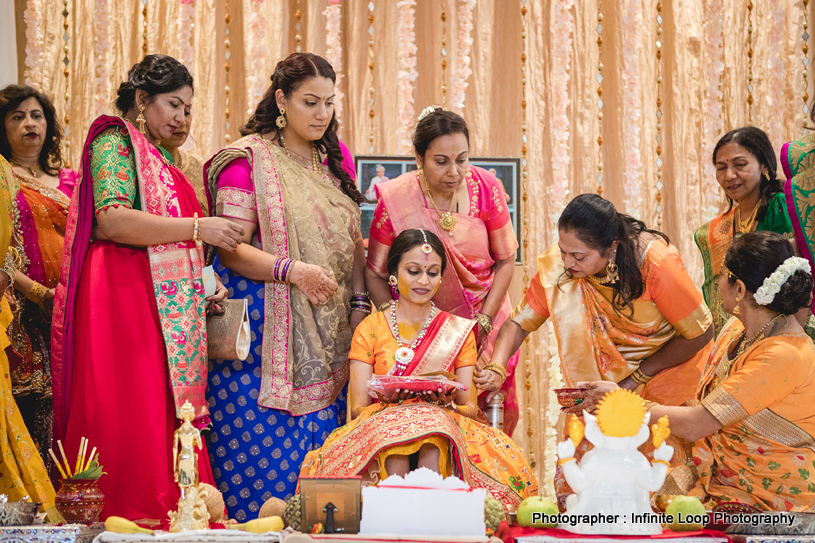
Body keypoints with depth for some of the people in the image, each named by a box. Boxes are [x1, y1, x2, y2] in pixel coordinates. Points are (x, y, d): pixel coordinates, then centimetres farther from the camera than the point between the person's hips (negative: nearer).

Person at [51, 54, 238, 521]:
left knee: (167, 421, 2)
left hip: (169, 306, 9)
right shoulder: (115, 142, -2)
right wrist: (198, 228, -16)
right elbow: (112, 220, -17)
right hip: (124, 296, -9)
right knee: (131, 425, -11)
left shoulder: (159, 161, 25)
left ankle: (166, 520, 2)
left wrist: (204, 281, 13)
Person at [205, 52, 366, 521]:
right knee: (265, 450, -6)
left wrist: (360, 303, 6)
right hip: (266, 329, -5)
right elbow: (230, 250, -11)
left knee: (320, 451, 4)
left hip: (327, 337, 6)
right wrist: (292, 270, -24)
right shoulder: (248, 160, -5)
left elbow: (353, 240, 16)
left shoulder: (335, 158, 13)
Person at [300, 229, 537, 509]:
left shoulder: (459, 331, 14)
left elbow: (470, 407, 9)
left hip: (441, 433, 1)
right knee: (391, 424, -36)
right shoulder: (370, 329, 11)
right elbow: (358, 409, 4)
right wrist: (387, 402, -19)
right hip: (379, 433, 0)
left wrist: (448, 405, -15)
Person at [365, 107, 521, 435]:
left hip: (484, 323, 2)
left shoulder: (485, 187, -10)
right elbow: (375, 274, -5)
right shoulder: (396, 200, -14)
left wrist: (483, 322, -9)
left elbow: (505, 260, -2)